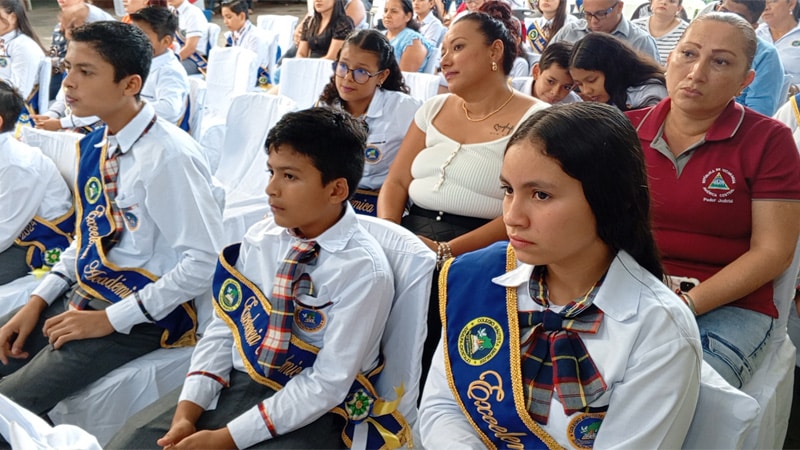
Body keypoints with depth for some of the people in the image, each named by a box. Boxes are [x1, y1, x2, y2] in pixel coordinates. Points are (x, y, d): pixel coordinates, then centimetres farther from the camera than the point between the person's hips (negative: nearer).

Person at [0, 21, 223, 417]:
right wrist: (38, 301, 5)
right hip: (82, 296, 8)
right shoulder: (93, 146, 5)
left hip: (141, 318, -8)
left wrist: (110, 319, -18)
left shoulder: (168, 155, -22)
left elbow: (206, 261, -23)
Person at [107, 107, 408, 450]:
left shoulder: (364, 270, -18)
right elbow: (223, 326, 3)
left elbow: (327, 385, -18)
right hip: (231, 383, 5)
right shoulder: (260, 237, -1)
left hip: (306, 413, -5)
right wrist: (187, 411, -10)